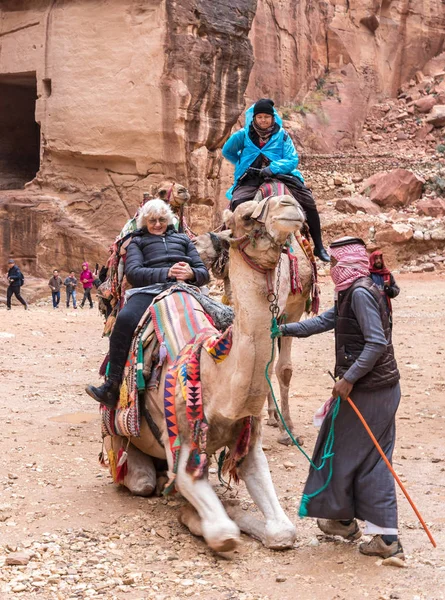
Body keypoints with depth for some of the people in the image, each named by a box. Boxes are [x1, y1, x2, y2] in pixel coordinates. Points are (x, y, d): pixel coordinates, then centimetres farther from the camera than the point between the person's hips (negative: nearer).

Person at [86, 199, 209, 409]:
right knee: (125, 318, -36)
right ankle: (112, 387, -34)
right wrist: (167, 273, -9)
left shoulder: (183, 239, 34)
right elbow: (133, 272, 6)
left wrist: (191, 273, -4)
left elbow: (204, 273, 23)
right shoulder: (138, 242, 28)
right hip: (150, 289, -2)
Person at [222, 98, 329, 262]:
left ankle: (319, 247, 1)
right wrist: (243, 164, 11)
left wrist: (273, 168, -22)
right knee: (237, 202, -32)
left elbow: (292, 160, -6)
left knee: (308, 202, -14)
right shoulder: (244, 134, 4)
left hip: (280, 176, 0)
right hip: (250, 179, 0)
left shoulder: (282, 135, 3)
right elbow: (227, 151, 21)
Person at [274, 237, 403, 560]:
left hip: (367, 389, -9)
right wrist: (284, 329, 18)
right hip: (382, 387, 9)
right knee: (371, 460, 11)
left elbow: (377, 343, -23)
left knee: (343, 452, 6)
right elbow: (323, 321, 21)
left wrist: (349, 378, -21)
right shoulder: (352, 294, 14)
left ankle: (343, 518, 21)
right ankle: (387, 537, 16)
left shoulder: (360, 293, -16)